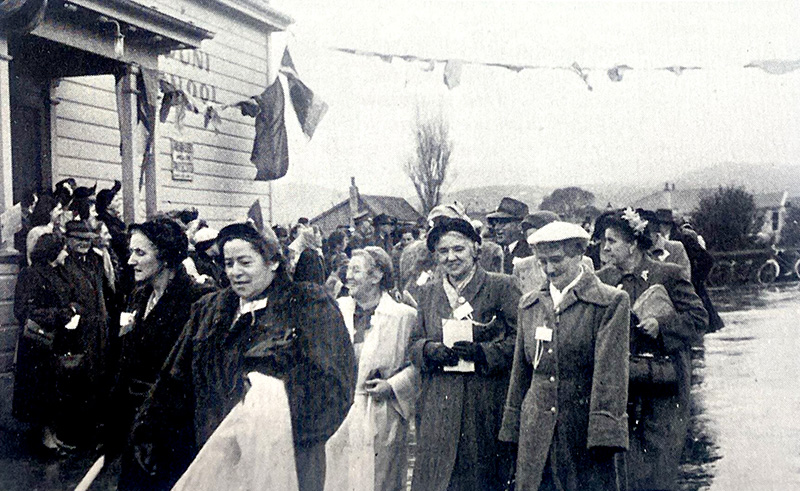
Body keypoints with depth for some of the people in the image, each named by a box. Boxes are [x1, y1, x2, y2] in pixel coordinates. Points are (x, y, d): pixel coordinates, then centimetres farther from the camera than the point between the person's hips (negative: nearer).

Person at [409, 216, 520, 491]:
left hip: (487, 404, -3)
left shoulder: (501, 287, 0)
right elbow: (415, 344, 14)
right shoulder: (428, 292, 14)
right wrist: (431, 350, -7)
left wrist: (482, 352, -17)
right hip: (439, 406, 3)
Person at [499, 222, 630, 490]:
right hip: (535, 430, 4)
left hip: (583, 427, -4)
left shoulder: (611, 302, -3)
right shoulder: (529, 304, 12)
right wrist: (513, 427, 12)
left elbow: (610, 372, -9)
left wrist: (604, 433, -15)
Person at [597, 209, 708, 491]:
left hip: (661, 392, -2)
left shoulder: (669, 275, -1)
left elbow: (698, 317, -3)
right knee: (624, 465, 2)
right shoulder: (602, 279, 9)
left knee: (659, 462, 2)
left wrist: (662, 324, -16)